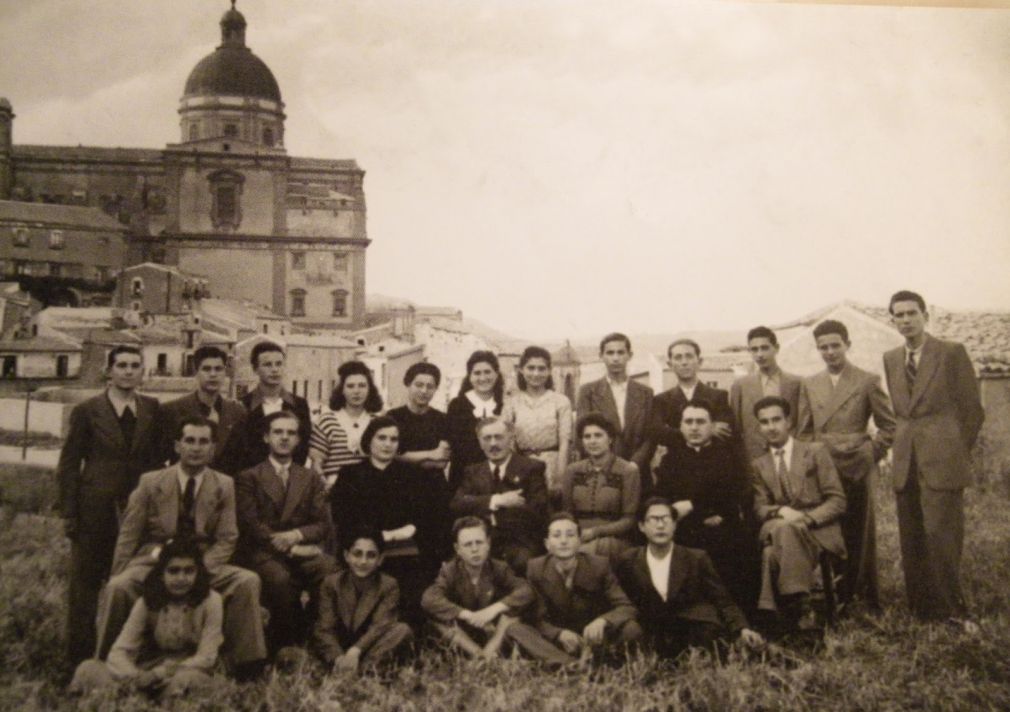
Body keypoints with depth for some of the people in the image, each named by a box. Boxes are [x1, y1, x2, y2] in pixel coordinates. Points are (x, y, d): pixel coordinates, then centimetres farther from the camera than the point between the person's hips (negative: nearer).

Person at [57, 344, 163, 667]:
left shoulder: (153, 410, 6)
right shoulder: (87, 410, -1)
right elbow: (68, 465, 0)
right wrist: (68, 514, -5)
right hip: (95, 510, -2)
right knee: (85, 583, 6)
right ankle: (80, 658, 18)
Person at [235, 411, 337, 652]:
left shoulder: (311, 479, 21)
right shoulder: (249, 477, 12)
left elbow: (323, 524, 10)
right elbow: (250, 524, -2)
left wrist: (297, 535, -12)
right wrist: (289, 548, -14)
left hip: (302, 550, 2)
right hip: (262, 552, -2)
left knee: (331, 570, -31)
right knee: (279, 577, -37)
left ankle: (307, 639, -12)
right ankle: (282, 645, -15)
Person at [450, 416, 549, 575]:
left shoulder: (531, 468, 6)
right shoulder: (473, 472, 18)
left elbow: (538, 513, -5)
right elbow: (456, 505, 0)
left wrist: (494, 516, -7)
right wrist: (496, 500, -10)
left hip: (520, 545, -3)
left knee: (521, 561, -33)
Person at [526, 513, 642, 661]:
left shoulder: (599, 566, -8)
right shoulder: (535, 569, -8)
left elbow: (627, 608, -11)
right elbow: (537, 620, -9)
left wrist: (602, 621, -34)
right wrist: (559, 634, -31)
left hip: (595, 637, 0)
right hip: (557, 641, 0)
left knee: (631, 629, -30)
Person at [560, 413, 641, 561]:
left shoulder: (628, 471, 0)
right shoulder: (572, 471, 11)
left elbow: (629, 520, -1)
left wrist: (595, 531, -12)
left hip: (614, 539, -3)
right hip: (577, 538, 3)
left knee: (586, 551, -34)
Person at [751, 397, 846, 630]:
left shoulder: (816, 451, 8)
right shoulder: (759, 465, 18)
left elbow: (837, 501, 1)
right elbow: (759, 508, 9)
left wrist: (804, 518, -15)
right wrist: (781, 511, -14)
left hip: (817, 531, -2)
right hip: (778, 530, 2)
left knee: (786, 529, -36)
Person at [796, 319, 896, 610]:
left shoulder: (868, 381, 1)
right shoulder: (809, 385, 11)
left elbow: (888, 425, 6)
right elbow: (803, 431, 14)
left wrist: (872, 453, -2)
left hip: (857, 469, -3)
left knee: (860, 536, 4)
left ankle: (867, 598, 16)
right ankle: (836, 597, 14)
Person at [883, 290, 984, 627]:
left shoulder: (952, 352, -4)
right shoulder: (891, 359, 11)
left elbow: (972, 408, 0)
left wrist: (957, 451, 3)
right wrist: (903, 443, 10)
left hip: (942, 461, -5)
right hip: (906, 462, 5)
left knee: (941, 534, -6)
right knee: (912, 541, 8)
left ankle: (951, 610, 9)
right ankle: (921, 608, 18)